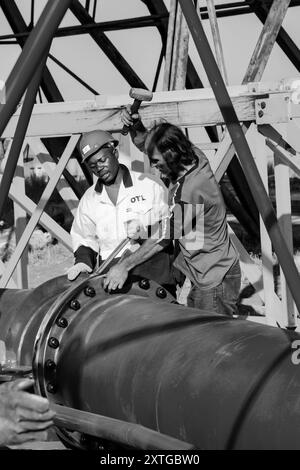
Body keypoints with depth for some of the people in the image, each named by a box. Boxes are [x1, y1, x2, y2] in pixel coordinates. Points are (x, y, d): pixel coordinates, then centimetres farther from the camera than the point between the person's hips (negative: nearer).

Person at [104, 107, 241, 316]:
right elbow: (143, 144, 10)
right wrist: (135, 126, -13)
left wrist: (125, 266, -18)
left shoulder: (193, 190, -30)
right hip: (205, 275, 10)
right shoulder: (193, 155, -3)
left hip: (216, 281, -10)